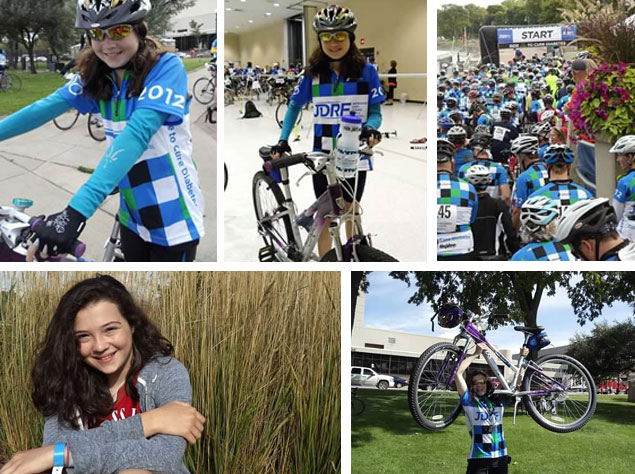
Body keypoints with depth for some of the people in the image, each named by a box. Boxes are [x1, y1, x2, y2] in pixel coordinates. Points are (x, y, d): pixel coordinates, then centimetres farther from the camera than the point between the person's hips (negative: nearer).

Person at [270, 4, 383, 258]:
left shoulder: (366, 71, -5)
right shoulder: (313, 73, 0)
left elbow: (375, 111, -3)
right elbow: (295, 106, 10)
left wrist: (370, 128, -26)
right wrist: (283, 140, -2)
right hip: (323, 156, 1)